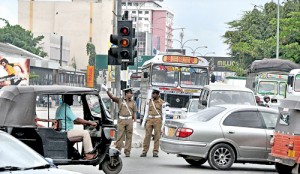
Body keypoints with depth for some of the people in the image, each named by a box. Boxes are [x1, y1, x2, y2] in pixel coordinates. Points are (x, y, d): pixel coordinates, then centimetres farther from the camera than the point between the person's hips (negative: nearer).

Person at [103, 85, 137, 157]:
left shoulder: (133, 102, 10)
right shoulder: (120, 100, 5)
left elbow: (134, 113, 8)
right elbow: (112, 97, -4)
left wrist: (135, 121, 0)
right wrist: (106, 90, -18)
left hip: (129, 120, 1)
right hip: (121, 120, -1)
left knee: (129, 136, 1)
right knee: (120, 136, -5)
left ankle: (127, 151, 5)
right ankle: (117, 150, -3)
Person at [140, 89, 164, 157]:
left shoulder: (161, 102, 0)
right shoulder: (150, 101, 13)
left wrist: (163, 122, -4)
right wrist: (146, 119, 14)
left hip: (157, 120, -3)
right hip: (150, 119, 3)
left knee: (157, 136, -2)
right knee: (147, 135, -1)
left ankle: (155, 152, 2)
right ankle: (144, 151, 0)